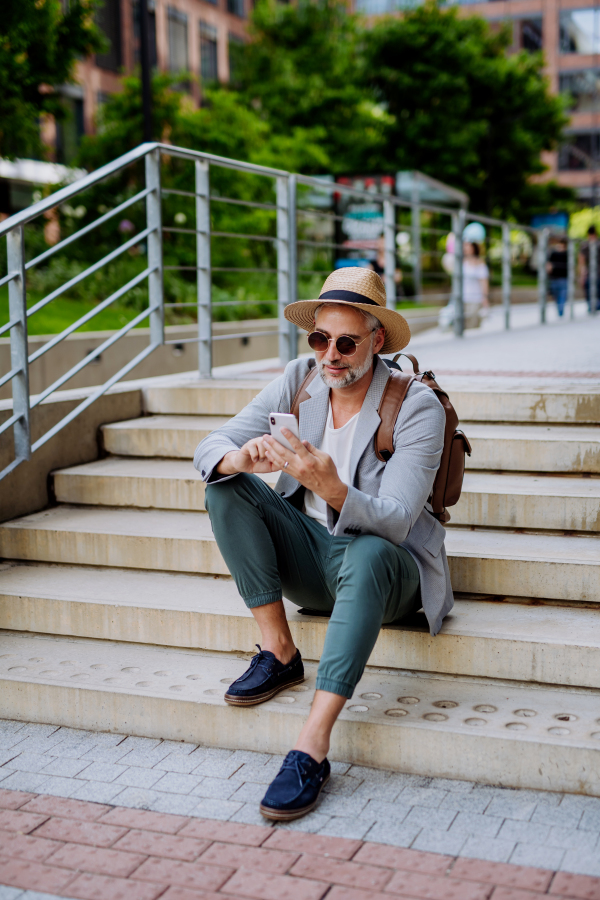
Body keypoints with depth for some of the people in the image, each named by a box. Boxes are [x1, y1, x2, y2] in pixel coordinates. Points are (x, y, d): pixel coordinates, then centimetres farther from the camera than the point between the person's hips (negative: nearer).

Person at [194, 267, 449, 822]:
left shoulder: (417, 407, -16)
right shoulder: (299, 381, -3)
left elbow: (394, 522, -24)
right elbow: (208, 449, -7)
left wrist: (332, 488, -44)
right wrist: (240, 458, -32)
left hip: (387, 568, -5)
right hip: (309, 555, 5)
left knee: (365, 554, -39)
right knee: (226, 486, -15)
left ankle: (312, 747, -38)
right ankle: (279, 653, -12)